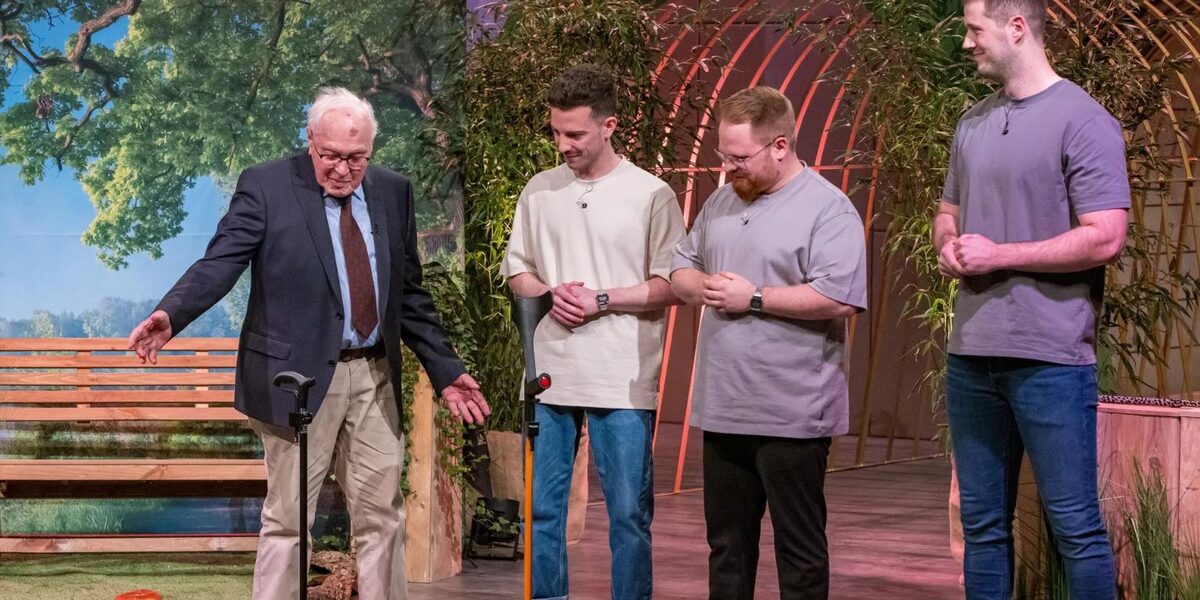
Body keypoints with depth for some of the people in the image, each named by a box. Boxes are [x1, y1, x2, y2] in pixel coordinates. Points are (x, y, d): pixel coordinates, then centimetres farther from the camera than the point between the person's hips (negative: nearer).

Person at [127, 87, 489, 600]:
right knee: (288, 517, 1)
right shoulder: (266, 186, -5)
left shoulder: (393, 192, 9)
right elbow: (220, 263, -16)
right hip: (300, 375, -4)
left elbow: (410, 293, 14)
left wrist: (445, 370, 11)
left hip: (376, 376, 5)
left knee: (382, 514, 11)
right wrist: (170, 315, -34)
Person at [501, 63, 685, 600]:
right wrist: (550, 293, -6)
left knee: (629, 511, 2)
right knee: (542, 508, 10)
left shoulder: (650, 195, -3)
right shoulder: (539, 191, 9)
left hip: (622, 381, -4)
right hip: (549, 375, 4)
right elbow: (516, 271, 14)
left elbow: (671, 285, -4)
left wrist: (601, 300, -14)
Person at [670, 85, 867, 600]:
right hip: (722, 408, 7)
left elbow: (838, 297, -21)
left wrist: (753, 298, -16)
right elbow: (680, 268, 19)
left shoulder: (828, 209, -10)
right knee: (727, 543, 15)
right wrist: (703, 286, -4)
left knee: (799, 546, 2)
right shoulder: (721, 201, 14)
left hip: (791, 416, -7)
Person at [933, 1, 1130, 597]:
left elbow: (1104, 238, -15)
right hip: (970, 356, 7)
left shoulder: (1083, 121, -9)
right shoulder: (972, 124, 13)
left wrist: (998, 255, -13)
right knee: (982, 522, 12)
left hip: (1049, 360, -7)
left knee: (1074, 524, 0)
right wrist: (947, 247, 1)